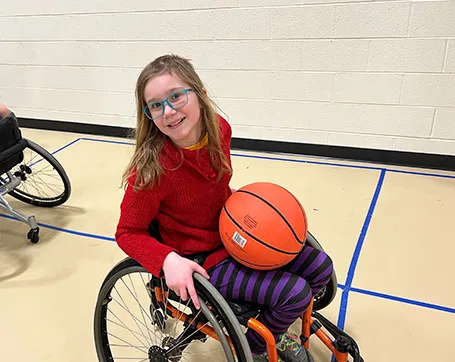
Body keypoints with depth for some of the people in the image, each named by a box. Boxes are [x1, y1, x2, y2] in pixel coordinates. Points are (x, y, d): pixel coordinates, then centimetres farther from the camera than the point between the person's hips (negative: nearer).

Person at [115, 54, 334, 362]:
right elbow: (128, 233, -15)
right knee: (295, 293, -17)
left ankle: (276, 328, 32)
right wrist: (168, 260, -30)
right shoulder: (151, 169, -28)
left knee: (320, 268, 5)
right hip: (202, 261, -6)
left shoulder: (219, 129, -12)